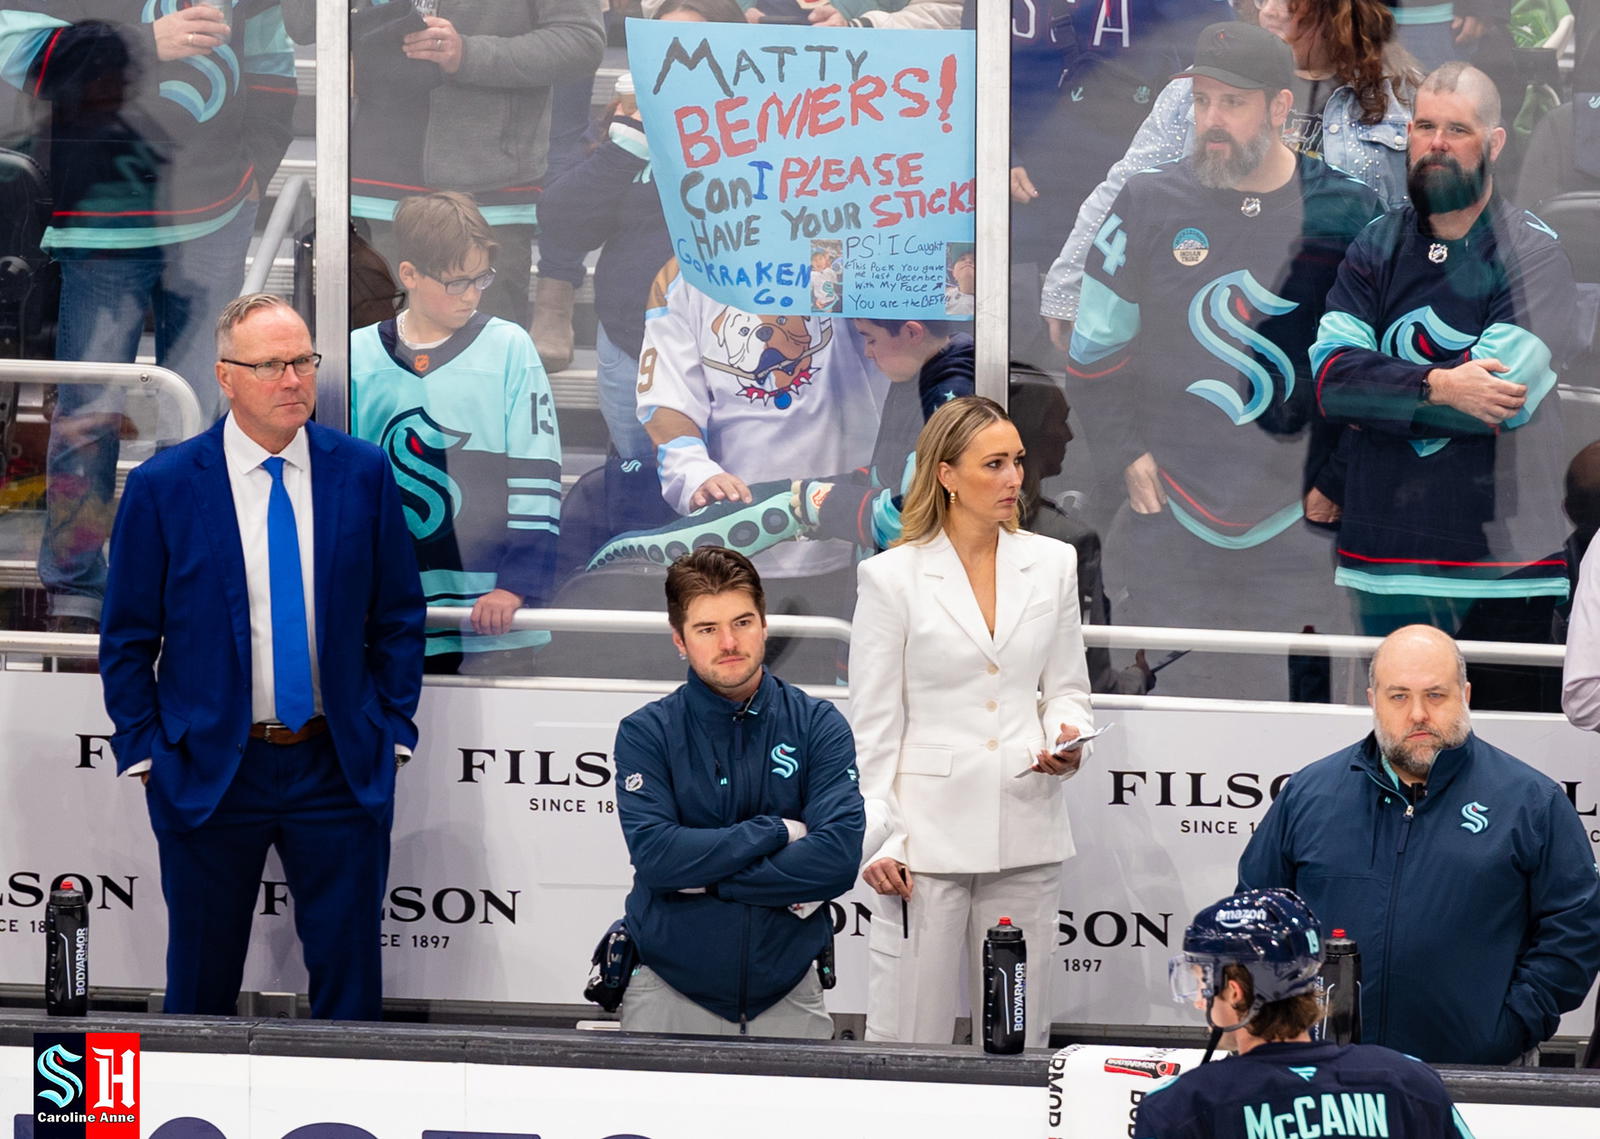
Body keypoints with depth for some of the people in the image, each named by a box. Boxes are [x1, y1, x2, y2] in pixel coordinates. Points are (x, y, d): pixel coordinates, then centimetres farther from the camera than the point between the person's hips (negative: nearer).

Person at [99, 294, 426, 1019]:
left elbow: (399, 618, 7)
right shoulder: (161, 489, -4)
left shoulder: (363, 473, 1)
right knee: (201, 987, 9)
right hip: (210, 767, -1)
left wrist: (394, 732, 1)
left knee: (349, 982, 4)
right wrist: (144, 754, -3)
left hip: (340, 767, 1)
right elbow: (128, 640, 1)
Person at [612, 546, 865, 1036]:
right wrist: (776, 832, -14)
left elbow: (838, 857, -13)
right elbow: (654, 856, -16)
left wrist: (702, 878, -15)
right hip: (669, 991, -1)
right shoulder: (646, 733, -2)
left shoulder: (818, 726, 0)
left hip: (787, 995, 1)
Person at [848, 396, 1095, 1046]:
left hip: (1025, 822, 3)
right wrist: (875, 839, -6)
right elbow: (872, 723, 0)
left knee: (1020, 1040, 6)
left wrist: (1065, 737, -7)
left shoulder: (1053, 565, 9)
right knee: (909, 1037, -4)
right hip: (928, 831, -3)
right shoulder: (892, 577, -2)